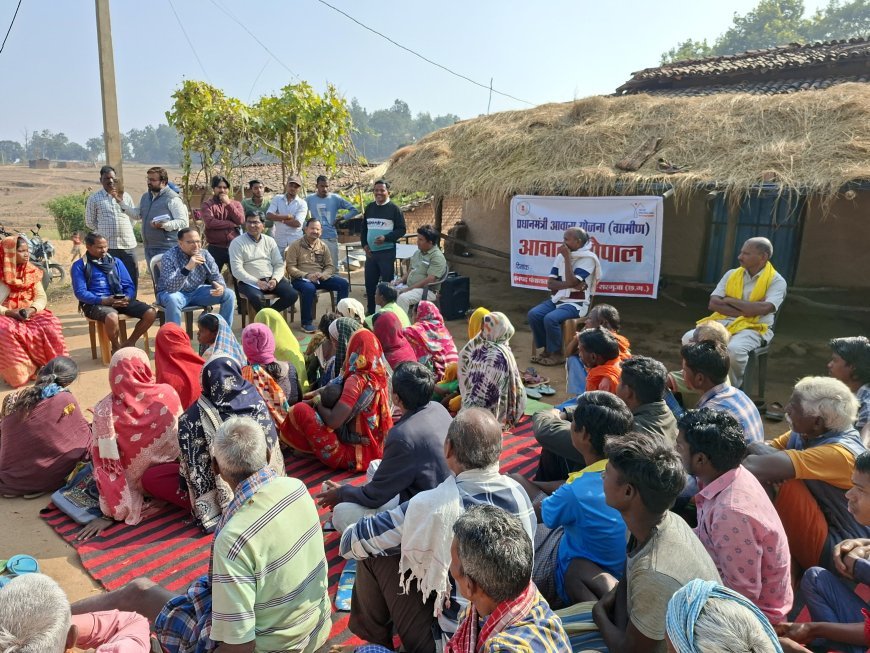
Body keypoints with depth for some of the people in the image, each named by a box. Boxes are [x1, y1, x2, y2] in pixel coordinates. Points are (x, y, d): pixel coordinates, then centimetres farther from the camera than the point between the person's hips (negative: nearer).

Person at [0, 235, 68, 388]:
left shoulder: (32, 272, 7)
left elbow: (41, 297, -1)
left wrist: (31, 309, -21)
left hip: (31, 314, 3)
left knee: (51, 324, -27)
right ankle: (19, 374, -22)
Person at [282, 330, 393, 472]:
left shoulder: (356, 380, -22)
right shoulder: (381, 376, 1)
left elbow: (333, 421, -26)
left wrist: (318, 402, -6)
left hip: (354, 457, -8)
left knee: (300, 410, -8)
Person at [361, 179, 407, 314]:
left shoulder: (394, 209, -5)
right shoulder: (369, 207, 11)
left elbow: (401, 229, -6)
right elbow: (363, 228, 18)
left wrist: (386, 238, -19)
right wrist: (364, 244, 4)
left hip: (387, 252, -5)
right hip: (370, 252, 5)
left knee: (387, 282, 0)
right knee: (369, 282, 10)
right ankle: (371, 311, 23)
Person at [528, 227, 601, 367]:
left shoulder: (588, 258, -11)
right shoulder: (561, 256, 8)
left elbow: (571, 282, -21)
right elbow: (550, 283, 1)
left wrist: (567, 258, -16)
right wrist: (572, 285, -15)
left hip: (577, 303, -7)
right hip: (558, 299, 7)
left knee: (550, 318, -29)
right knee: (533, 314, -16)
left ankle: (557, 354, -9)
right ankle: (547, 349, -1)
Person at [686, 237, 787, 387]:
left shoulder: (776, 281, -1)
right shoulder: (731, 274, 11)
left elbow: (763, 309, -19)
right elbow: (713, 304, 0)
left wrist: (730, 301, -8)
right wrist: (746, 310, -12)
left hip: (753, 327, -4)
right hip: (723, 322, 4)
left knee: (734, 349, -37)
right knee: (689, 338, -22)